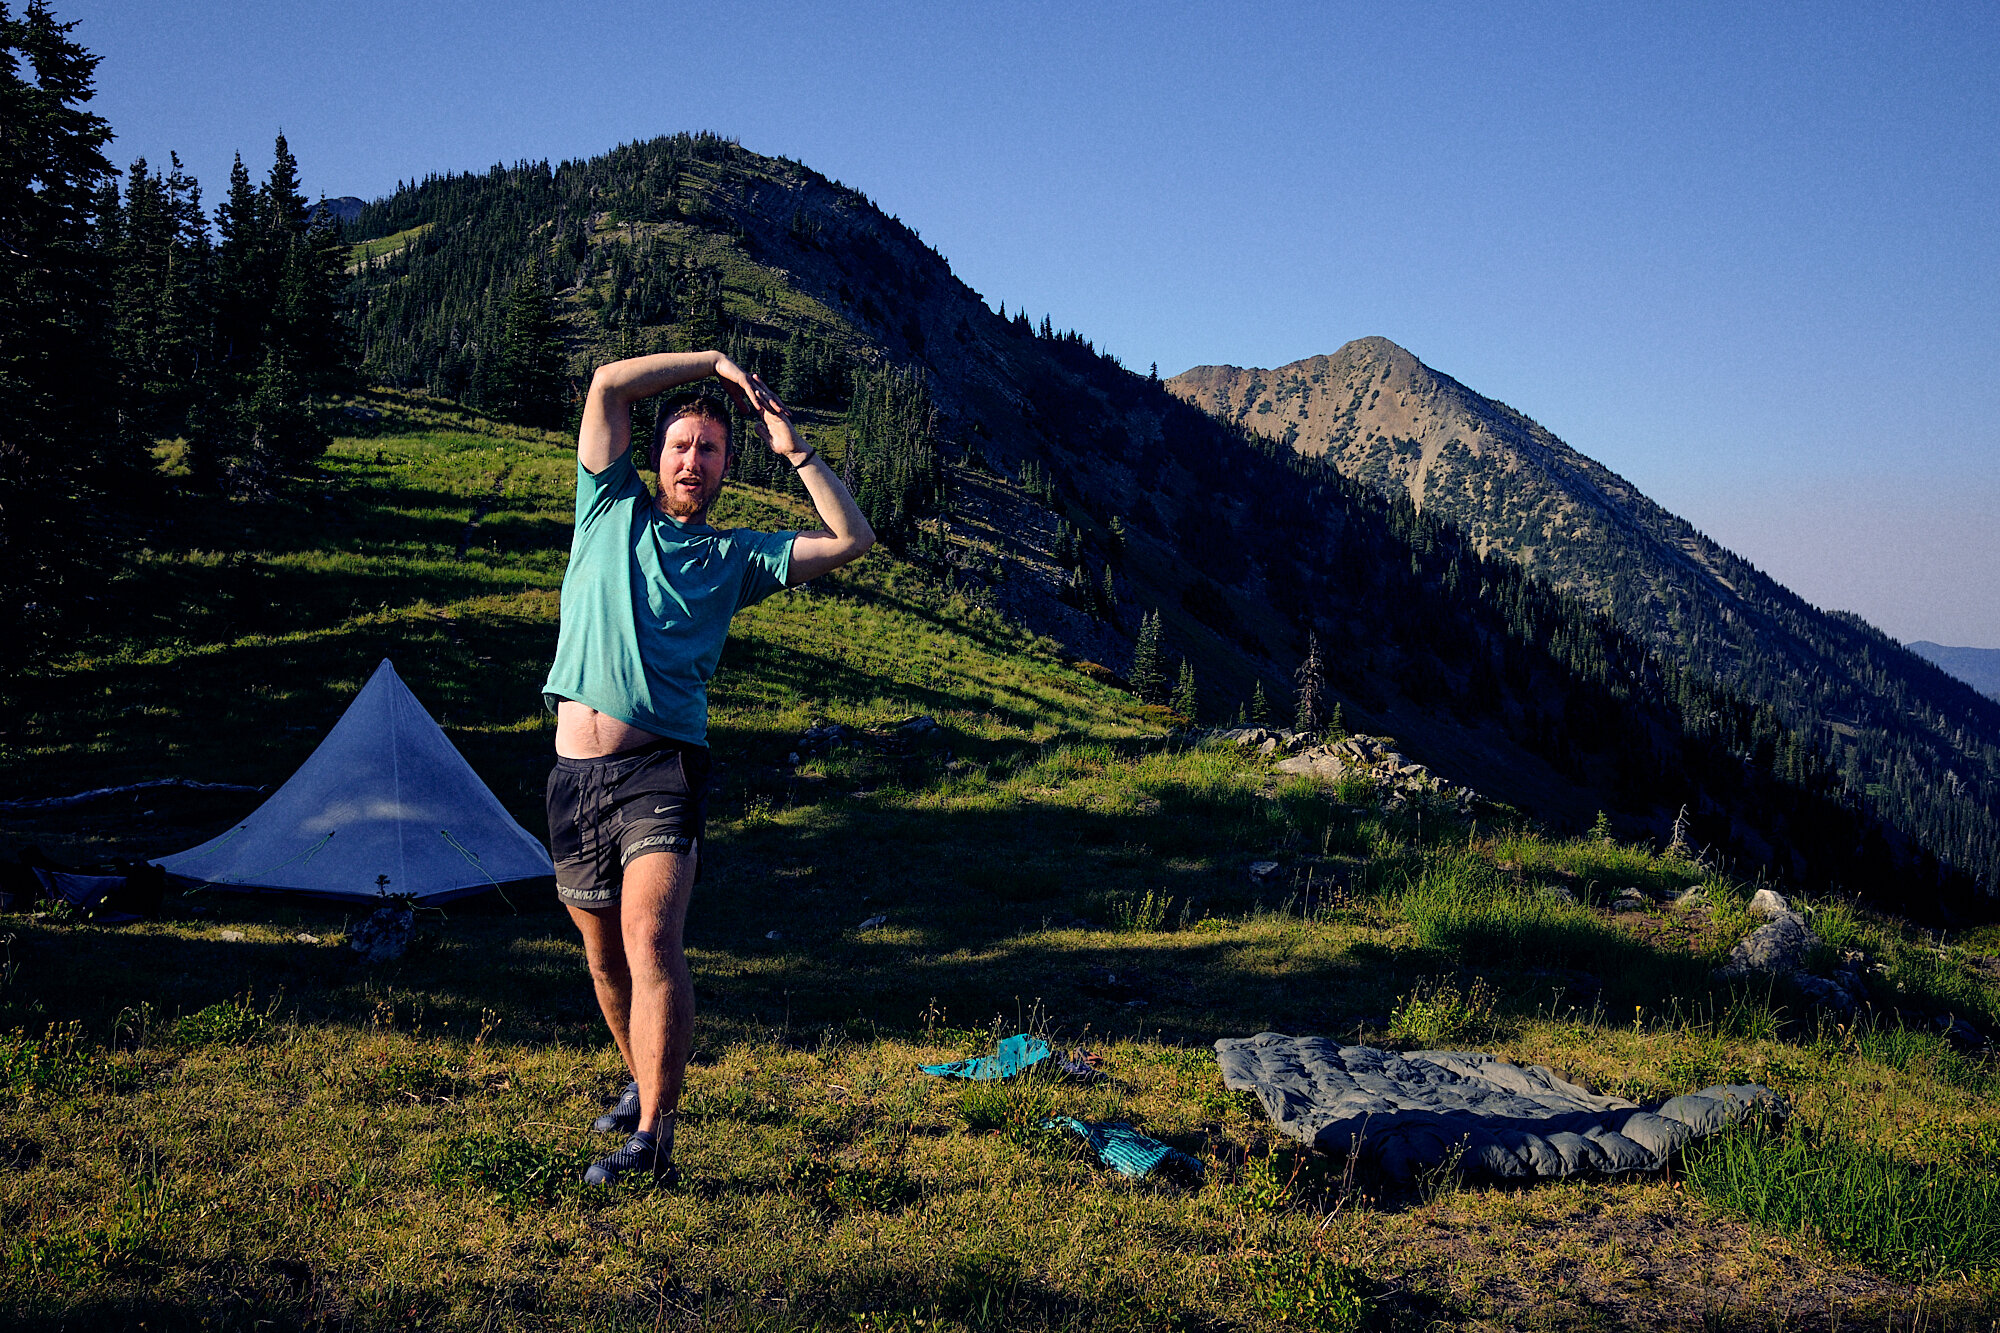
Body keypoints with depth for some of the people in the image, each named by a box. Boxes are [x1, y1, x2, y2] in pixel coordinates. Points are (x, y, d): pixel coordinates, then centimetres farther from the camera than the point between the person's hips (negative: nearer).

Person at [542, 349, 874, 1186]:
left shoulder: (735, 557, 12)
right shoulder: (611, 512, 15)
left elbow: (852, 539, 5)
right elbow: (608, 384, 8)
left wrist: (792, 451, 6)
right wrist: (713, 363, 11)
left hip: (661, 770, -3)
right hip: (575, 772, 3)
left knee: (651, 946, -19)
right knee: (605, 957, 14)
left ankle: (652, 1138, -19)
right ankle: (643, 1083, 36)